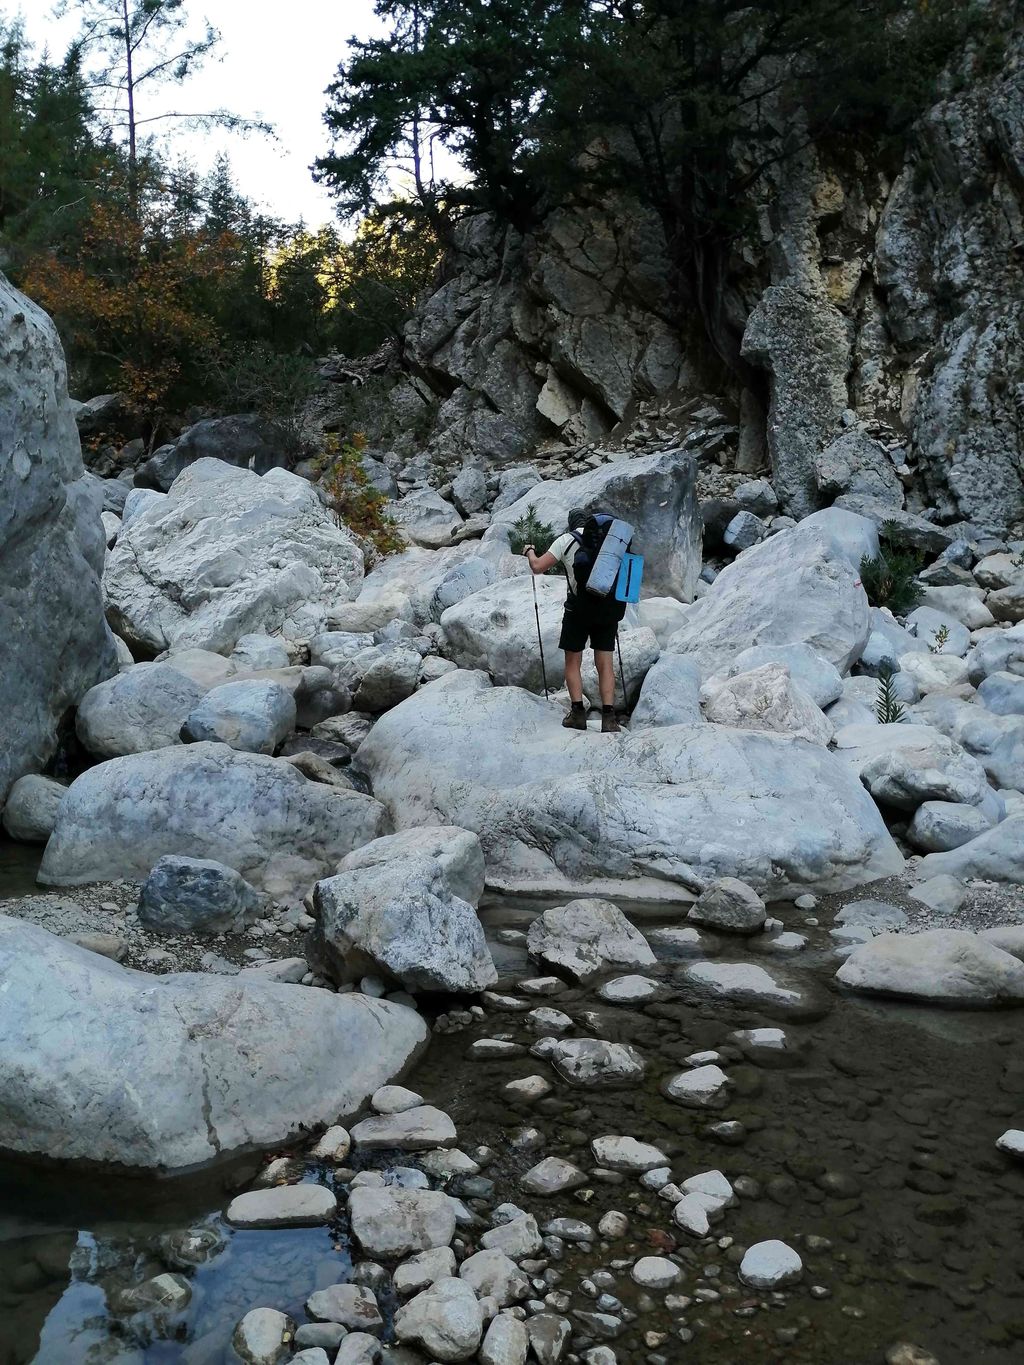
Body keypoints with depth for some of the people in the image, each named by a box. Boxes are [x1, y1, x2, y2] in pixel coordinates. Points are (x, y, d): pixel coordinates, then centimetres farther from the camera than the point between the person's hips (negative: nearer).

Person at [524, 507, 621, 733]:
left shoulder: (566, 540, 0)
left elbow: (538, 567, -4)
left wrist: (530, 551, 16)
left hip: (580, 606, -3)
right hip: (609, 605, 3)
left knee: (573, 661, 11)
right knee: (605, 664, 5)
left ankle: (578, 712, 1)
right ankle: (609, 718, -4)